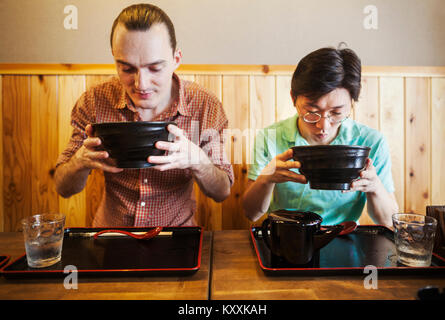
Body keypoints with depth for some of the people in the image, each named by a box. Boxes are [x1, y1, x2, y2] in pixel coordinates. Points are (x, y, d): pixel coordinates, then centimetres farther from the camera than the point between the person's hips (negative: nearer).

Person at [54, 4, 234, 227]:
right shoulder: (94, 102, -11)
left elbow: (223, 192, -9)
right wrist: (81, 161, -25)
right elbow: (63, 188, -3)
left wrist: (197, 160, -30)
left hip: (175, 237, 0)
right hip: (110, 230, 2)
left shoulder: (205, 106, -14)